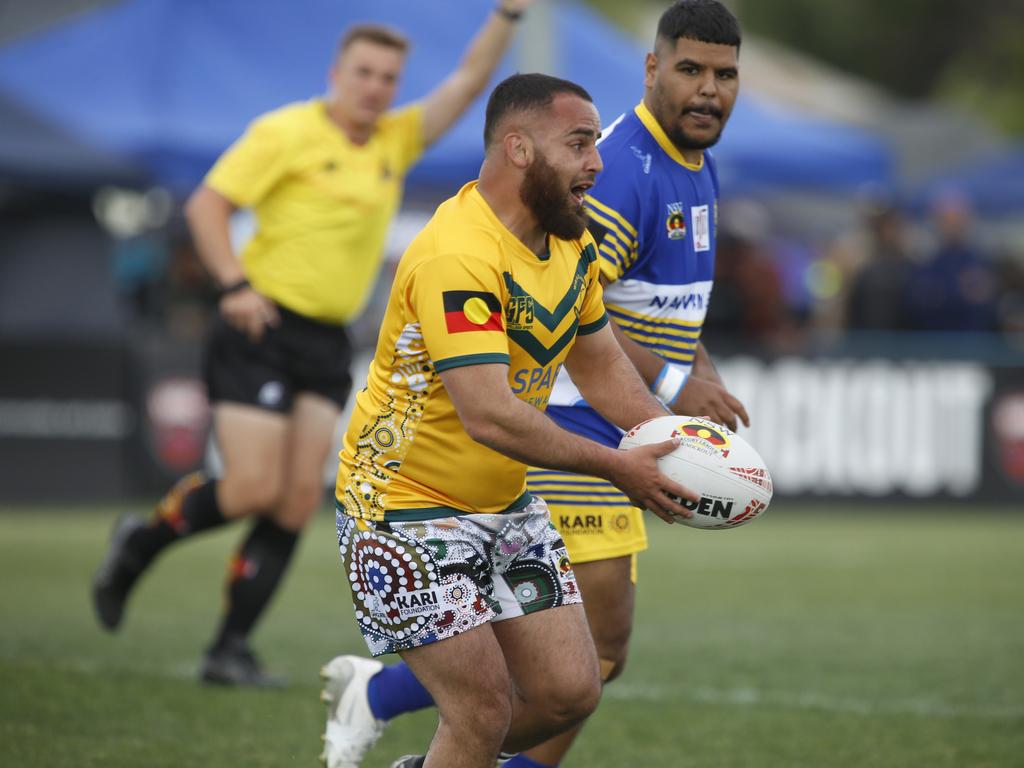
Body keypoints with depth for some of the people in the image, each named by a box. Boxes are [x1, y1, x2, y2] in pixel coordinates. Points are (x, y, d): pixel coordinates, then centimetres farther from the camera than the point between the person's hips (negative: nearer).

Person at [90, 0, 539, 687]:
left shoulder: (395, 142, 12)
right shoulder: (286, 133, -6)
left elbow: (467, 83, 10)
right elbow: (207, 204, -8)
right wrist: (236, 285, -19)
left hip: (327, 345, 6)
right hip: (263, 330, -6)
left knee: (299, 499, -4)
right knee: (254, 488, -13)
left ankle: (232, 648, 0)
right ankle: (140, 543, 14)